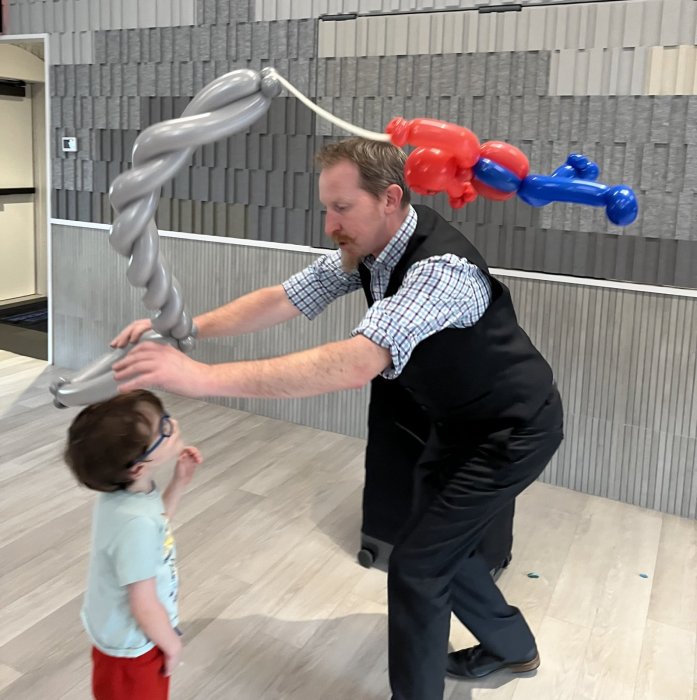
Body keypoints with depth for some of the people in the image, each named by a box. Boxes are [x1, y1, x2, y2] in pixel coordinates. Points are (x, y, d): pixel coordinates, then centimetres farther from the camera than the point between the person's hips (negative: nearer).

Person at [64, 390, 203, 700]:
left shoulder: (127, 488, -12)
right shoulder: (135, 523, -39)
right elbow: (145, 607, -31)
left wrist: (179, 482, -1)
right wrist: (172, 644, -13)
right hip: (133, 648, -8)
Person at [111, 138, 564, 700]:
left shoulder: (442, 269, -37)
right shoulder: (367, 249, -9)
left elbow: (355, 364, -49)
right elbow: (282, 300, -8)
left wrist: (203, 378, -53)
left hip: (512, 431, -8)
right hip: (458, 423, 9)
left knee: (416, 565, -5)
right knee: (439, 545, 20)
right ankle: (512, 647, 45)